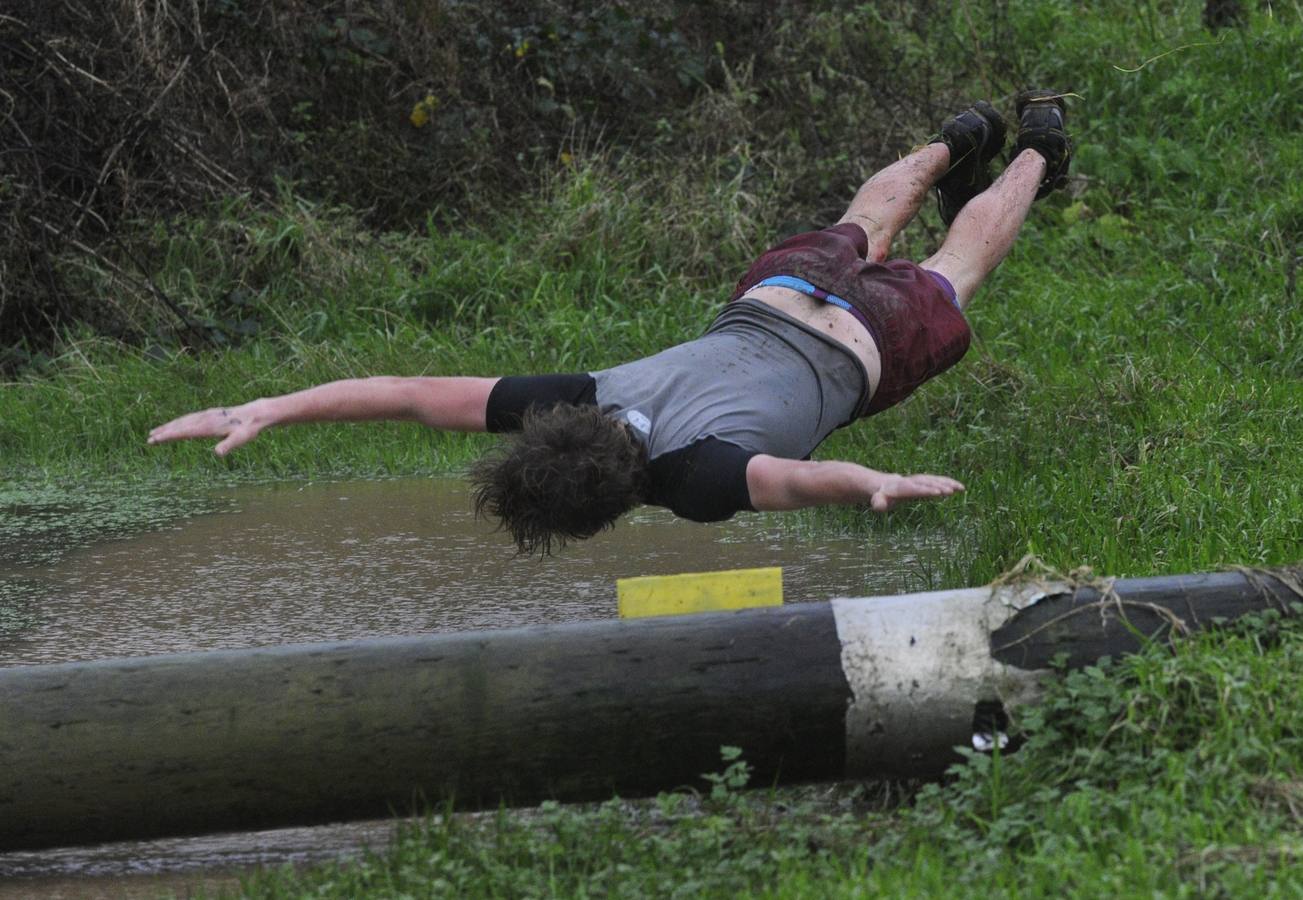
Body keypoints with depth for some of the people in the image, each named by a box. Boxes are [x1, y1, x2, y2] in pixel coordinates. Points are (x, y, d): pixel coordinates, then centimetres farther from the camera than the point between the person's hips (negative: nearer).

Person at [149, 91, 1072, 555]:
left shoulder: (694, 475, -48)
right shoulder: (578, 402, -34)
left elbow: (797, 476, -70)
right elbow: (415, 391, -35)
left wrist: (880, 484, -90)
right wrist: (266, 410, -41)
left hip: (864, 346, -4)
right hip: (771, 299, 4)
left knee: (948, 273, 30)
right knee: (858, 235, 38)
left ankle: (1037, 151, 56)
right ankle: (960, 142, 65)